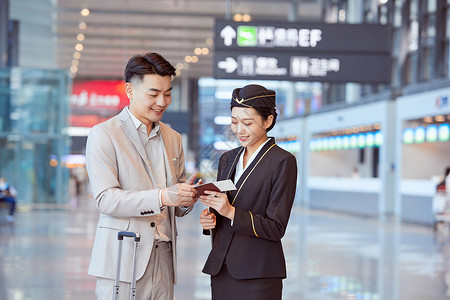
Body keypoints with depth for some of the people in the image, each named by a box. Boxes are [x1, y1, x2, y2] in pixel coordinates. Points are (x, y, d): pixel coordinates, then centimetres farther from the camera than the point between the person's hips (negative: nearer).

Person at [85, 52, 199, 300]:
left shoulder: (173, 138, 18)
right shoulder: (103, 135, -2)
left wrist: (186, 199, -4)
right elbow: (105, 199, -13)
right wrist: (162, 197, -23)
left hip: (163, 260, 5)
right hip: (122, 261, -5)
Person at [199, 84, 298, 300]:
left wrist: (231, 212, -21)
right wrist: (209, 219, -3)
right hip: (221, 271, 6)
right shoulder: (227, 159, 13)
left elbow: (276, 228, -11)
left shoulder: (283, 162, -7)